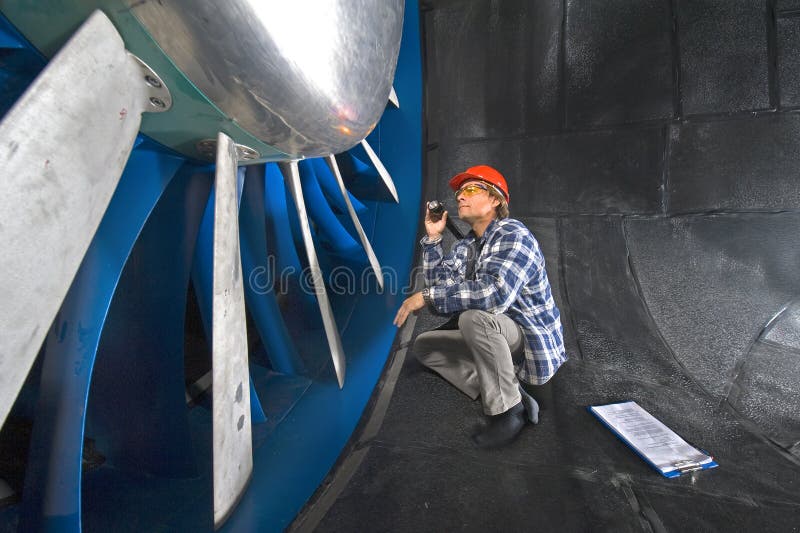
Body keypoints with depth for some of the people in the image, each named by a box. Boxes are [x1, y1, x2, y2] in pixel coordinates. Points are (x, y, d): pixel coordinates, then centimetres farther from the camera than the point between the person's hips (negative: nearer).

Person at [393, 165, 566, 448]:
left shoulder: (513, 234, -18)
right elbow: (441, 285, -2)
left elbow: (495, 293, -35)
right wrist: (433, 238, -5)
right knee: (424, 345, 7)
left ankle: (508, 410, -16)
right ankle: (511, 396, -5)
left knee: (474, 317, -35)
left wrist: (426, 296, -30)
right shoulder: (465, 246, 9)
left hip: (531, 339, -9)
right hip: (494, 338, 9)